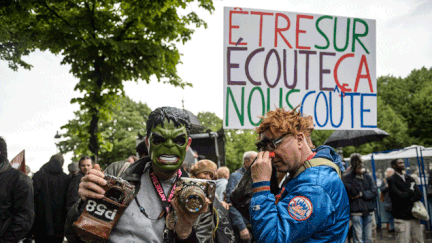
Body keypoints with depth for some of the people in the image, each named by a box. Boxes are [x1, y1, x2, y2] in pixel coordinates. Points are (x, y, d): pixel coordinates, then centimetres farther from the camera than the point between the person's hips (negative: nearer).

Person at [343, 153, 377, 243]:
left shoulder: (367, 177, 11)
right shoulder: (347, 178, -3)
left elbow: (374, 191, 1)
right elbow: (354, 191, -16)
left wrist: (362, 194, -9)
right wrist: (357, 178, -16)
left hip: (368, 211, 4)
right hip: (356, 212, -4)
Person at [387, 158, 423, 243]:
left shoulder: (410, 179, 16)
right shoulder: (391, 180, -4)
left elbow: (419, 194, 8)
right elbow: (399, 196, -15)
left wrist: (409, 199, -9)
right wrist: (411, 191, 0)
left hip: (414, 215, 6)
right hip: (401, 217, -6)